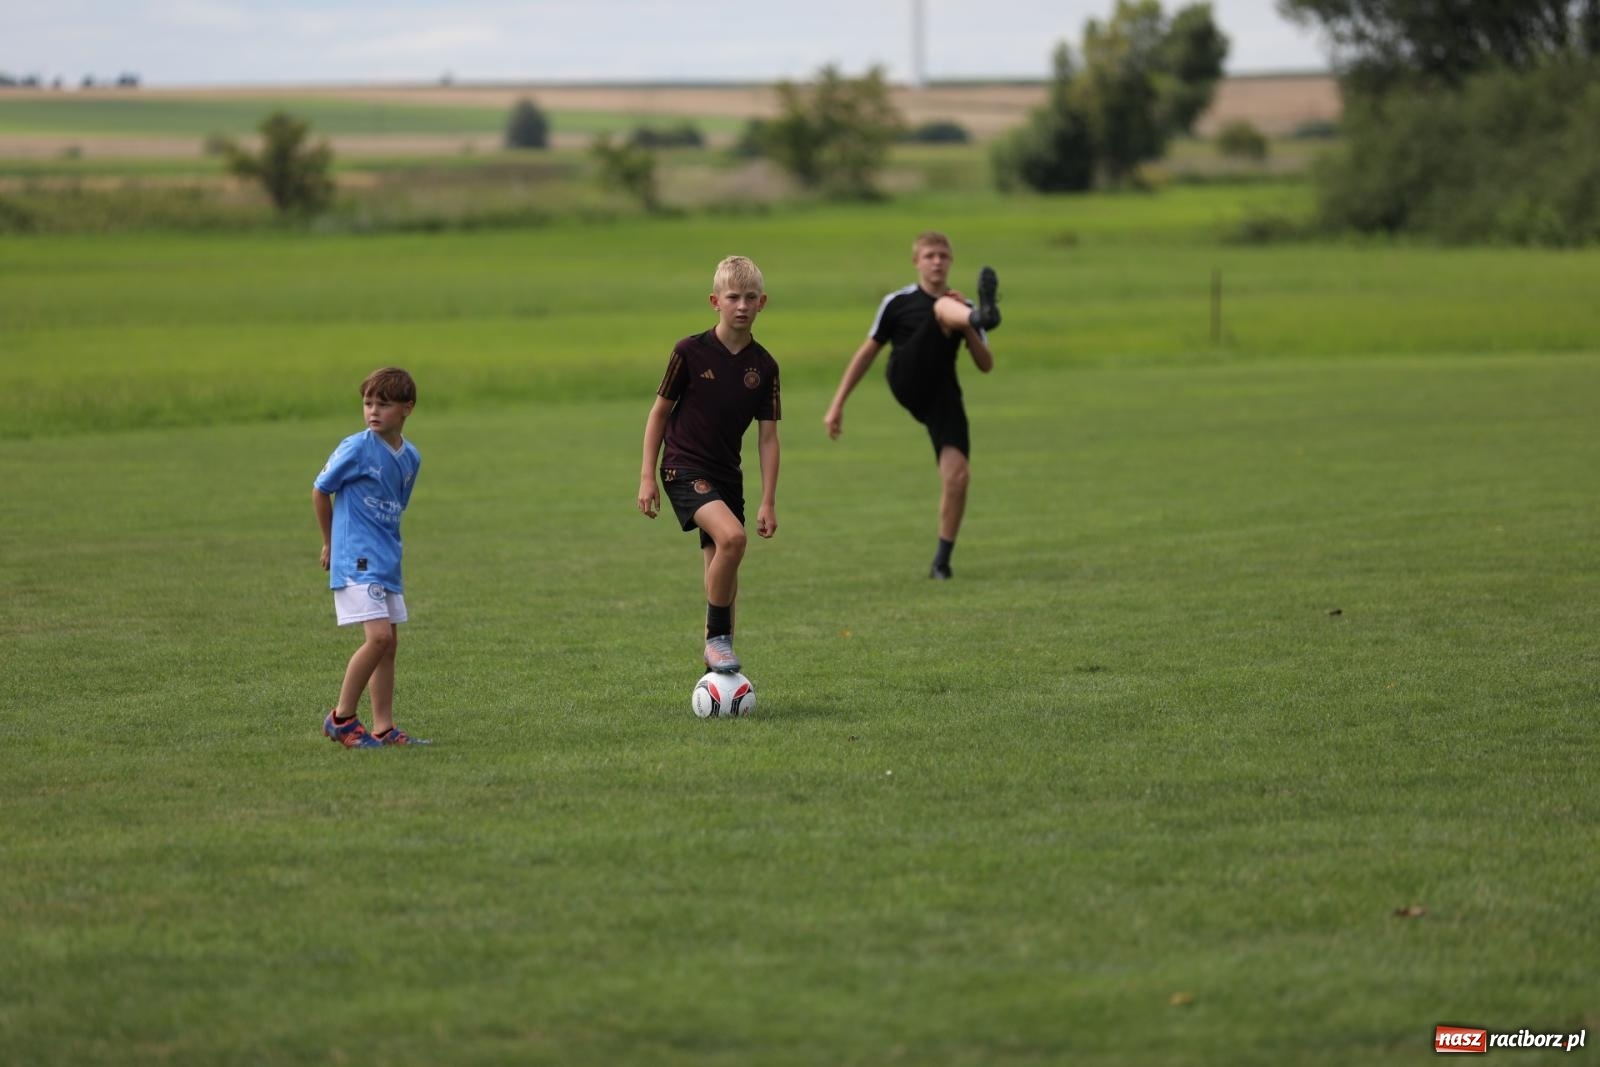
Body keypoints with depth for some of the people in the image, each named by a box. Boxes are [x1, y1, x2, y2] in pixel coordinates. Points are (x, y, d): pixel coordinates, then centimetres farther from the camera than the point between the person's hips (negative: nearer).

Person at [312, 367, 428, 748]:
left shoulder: (410, 457, 7)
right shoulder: (357, 448, -12)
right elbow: (320, 491, -1)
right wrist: (330, 543, 8)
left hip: (387, 559, 7)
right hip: (357, 559, -7)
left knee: (389, 643, 7)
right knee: (379, 635, -16)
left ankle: (383, 729, 12)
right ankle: (341, 718, -5)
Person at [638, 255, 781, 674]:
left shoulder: (764, 366, 0)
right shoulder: (690, 352, -10)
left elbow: (768, 436, 3)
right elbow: (659, 411, -1)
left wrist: (768, 502, -1)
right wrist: (647, 476, -4)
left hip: (727, 475, 5)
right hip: (684, 467, -5)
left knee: (721, 568, 9)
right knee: (731, 537, -28)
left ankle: (717, 665, 21)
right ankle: (719, 638, -15)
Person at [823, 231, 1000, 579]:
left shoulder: (963, 305, 16)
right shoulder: (898, 302, 9)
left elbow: (986, 365, 10)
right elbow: (867, 352, 14)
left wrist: (968, 328, -7)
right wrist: (837, 404, 12)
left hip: (942, 394, 3)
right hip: (907, 382, -3)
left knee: (958, 475, -15)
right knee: (944, 308, -25)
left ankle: (942, 560, 1)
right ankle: (983, 316, -64)